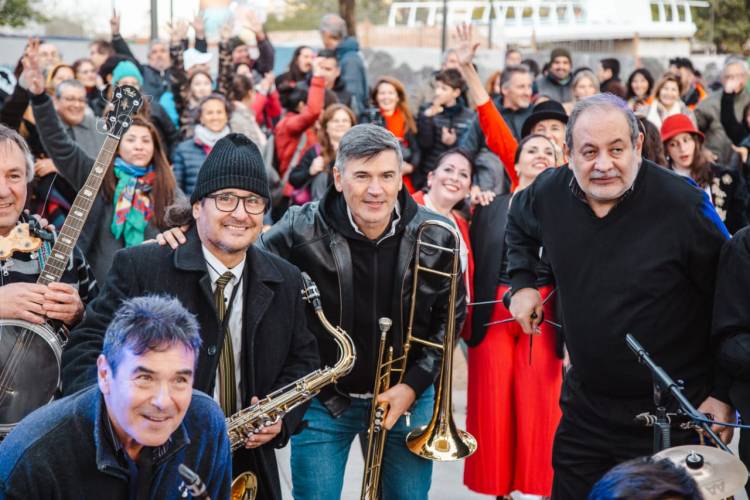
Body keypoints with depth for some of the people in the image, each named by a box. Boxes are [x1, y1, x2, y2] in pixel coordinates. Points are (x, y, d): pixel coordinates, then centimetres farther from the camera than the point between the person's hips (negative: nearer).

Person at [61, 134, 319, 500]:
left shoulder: (286, 282, 3)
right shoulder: (139, 268, -10)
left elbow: (302, 358, 13)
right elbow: (87, 349, -13)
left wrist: (282, 414, -8)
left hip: (249, 469, 4)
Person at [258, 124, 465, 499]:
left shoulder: (436, 237, -10)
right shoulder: (303, 231, -16)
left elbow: (450, 315, 2)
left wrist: (415, 384, -6)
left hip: (406, 397, 2)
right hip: (323, 399, -2)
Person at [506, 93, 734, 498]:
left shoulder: (683, 204, -19)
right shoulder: (549, 193, -5)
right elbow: (518, 227, 22)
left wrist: (724, 394, -10)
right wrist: (523, 282, 10)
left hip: (673, 418, -4)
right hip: (585, 408, 5)